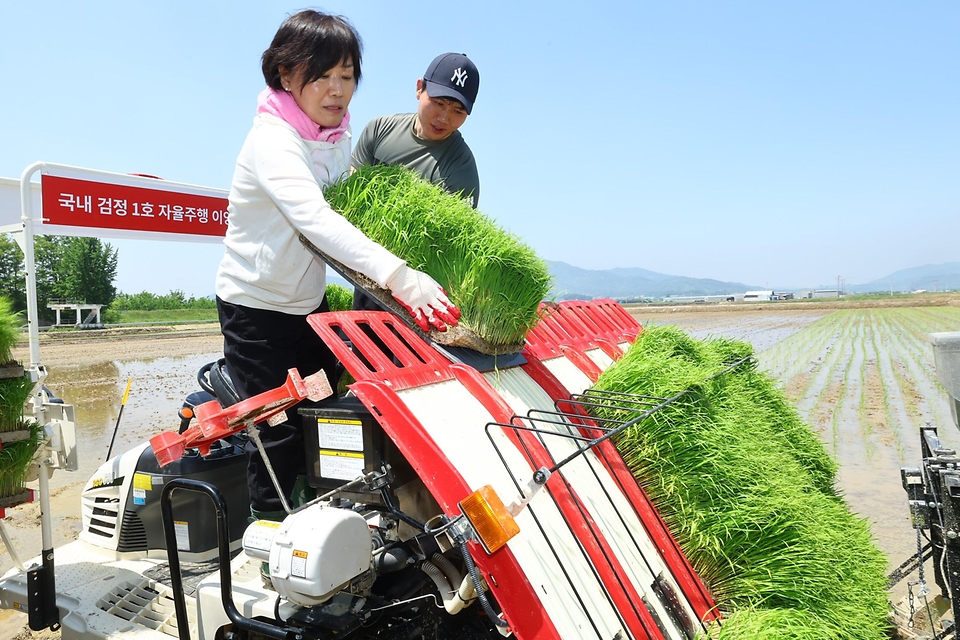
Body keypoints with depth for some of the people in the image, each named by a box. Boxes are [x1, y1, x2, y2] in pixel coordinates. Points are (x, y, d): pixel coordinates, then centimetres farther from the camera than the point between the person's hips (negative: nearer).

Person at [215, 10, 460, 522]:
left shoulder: (340, 139, 1)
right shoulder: (272, 140, -24)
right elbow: (314, 219, -41)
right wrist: (397, 276, -53)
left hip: (309, 301, 8)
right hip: (255, 307, -7)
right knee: (281, 432, -3)